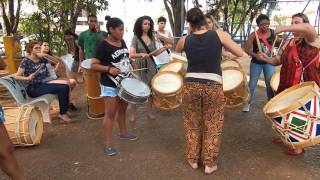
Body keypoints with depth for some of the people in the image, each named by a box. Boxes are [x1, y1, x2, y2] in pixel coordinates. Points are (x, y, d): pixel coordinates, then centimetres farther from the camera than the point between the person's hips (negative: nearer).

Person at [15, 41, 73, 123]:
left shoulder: (42, 59, 9)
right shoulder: (26, 61, -5)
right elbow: (17, 76, -7)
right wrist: (27, 78, -25)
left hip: (44, 83, 6)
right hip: (33, 88, -6)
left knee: (65, 86, -19)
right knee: (62, 88, -24)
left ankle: (65, 110, -3)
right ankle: (62, 113, -13)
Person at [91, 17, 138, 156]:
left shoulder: (122, 42, 5)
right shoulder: (103, 45, -17)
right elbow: (93, 65, -17)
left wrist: (129, 66, 4)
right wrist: (109, 69, -30)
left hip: (125, 82, 8)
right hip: (110, 85, -7)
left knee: (122, 109, 21)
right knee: (110, 113, -2)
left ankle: (123, 132, 40)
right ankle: (107, 144, 9)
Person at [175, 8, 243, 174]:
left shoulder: (185, 40, 2)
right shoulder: (219, 34, -4)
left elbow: (176, 51, 24)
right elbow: (239, 53, 2)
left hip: (191, 85, 2)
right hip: (213, 87, -1)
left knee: (192, 124, 19)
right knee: (212, 126, 14)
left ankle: (193, 159, 32)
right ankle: (209, 163, 24)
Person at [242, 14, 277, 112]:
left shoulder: (273, 33, -2)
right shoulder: (254, 35, -10)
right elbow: (246, 48, -13)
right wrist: (255, 55, -28)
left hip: (269, 62, 2)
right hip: (256, 62, -2)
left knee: (270, 84, 3)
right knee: (252, 84, 7)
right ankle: (248, 103, 25)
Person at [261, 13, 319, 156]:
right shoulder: (289, 44, 10)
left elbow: (308, 28, -33)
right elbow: (278, 60, 11)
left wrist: (283, 29, -33)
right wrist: (268, 59, -11)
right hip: (289, 85, 7)